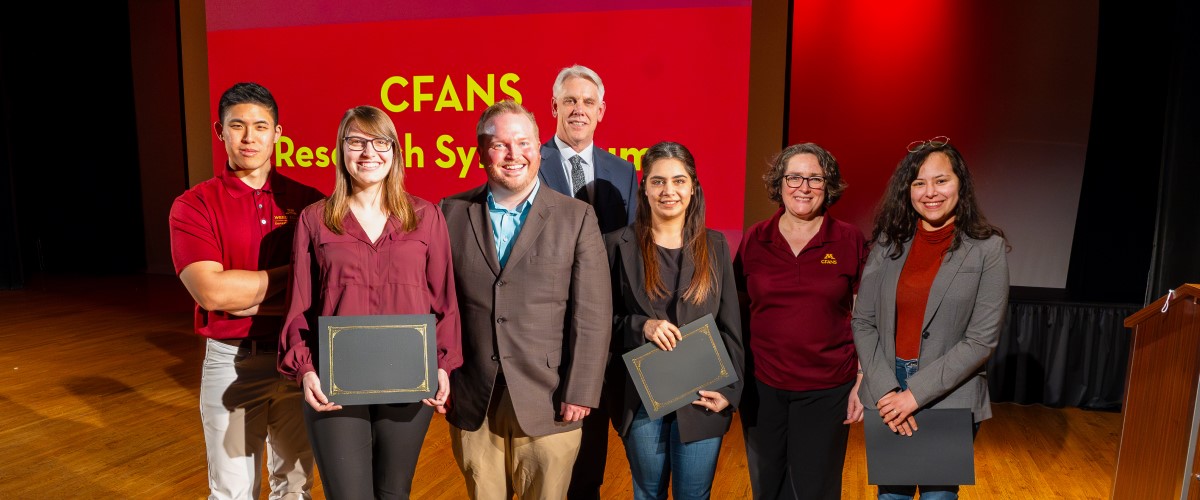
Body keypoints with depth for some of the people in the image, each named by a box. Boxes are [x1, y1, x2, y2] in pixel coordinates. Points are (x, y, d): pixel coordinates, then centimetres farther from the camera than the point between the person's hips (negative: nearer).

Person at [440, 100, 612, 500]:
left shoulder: (576, 217, -3)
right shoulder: (452, 212, 3)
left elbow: (592, 315, -5)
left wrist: (580, 394, -8)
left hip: (548, 405, -1)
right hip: (472, 404, 2)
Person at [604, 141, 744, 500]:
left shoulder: (715, 246, 3)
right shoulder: (619, 245, -3)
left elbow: (730, 327, 5)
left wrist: (729, 389, -2)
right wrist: (641, 326, -18)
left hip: (701, 398, 1)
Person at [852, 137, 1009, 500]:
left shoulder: (987, 249, -7)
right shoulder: (888, 242, 0)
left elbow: (981, 340, -11)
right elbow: (863, 322, -1)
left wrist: (916, 394, -16)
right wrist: (886, 390, -12)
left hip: (949, 401, -2)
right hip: (885, 396, 2)